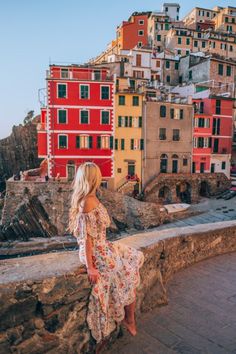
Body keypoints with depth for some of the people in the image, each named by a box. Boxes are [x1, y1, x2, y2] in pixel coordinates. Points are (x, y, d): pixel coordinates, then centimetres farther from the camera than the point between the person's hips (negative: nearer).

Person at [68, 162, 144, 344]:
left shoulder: (91, 199, 5)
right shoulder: (88, 202, -24)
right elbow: (86, 237, -24)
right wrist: (90, 267, -21)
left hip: (102, 246, 9)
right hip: (96, 252, -9)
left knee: (137, 257, 13)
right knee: (129, 273, 3)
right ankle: (129, 318, 25)